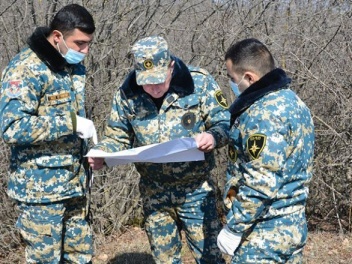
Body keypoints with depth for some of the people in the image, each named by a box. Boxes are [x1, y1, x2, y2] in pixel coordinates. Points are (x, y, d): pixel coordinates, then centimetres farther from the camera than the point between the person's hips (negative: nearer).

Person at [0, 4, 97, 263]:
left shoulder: (75, 67, 9)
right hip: (41, 186, -7)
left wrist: (89, 153, 10)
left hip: (74, 183, 8)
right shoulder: (26, 69, -17)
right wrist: (70, 123, -26)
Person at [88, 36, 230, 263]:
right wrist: (101, 153, -17)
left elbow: (225, 122, -7)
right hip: (154, 193, 2)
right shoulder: (127, 93, -6)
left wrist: (213, 136, -30)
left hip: (195, 190, -2)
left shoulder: (199, 82, -12)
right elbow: (118, 136, 4)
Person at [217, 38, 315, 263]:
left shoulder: (263, 115, -22)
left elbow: (260, 184, -25)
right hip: (294, 224, 9)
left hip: (264, 231, -9)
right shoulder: (294, 102, 8)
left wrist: (234, 229, -16)